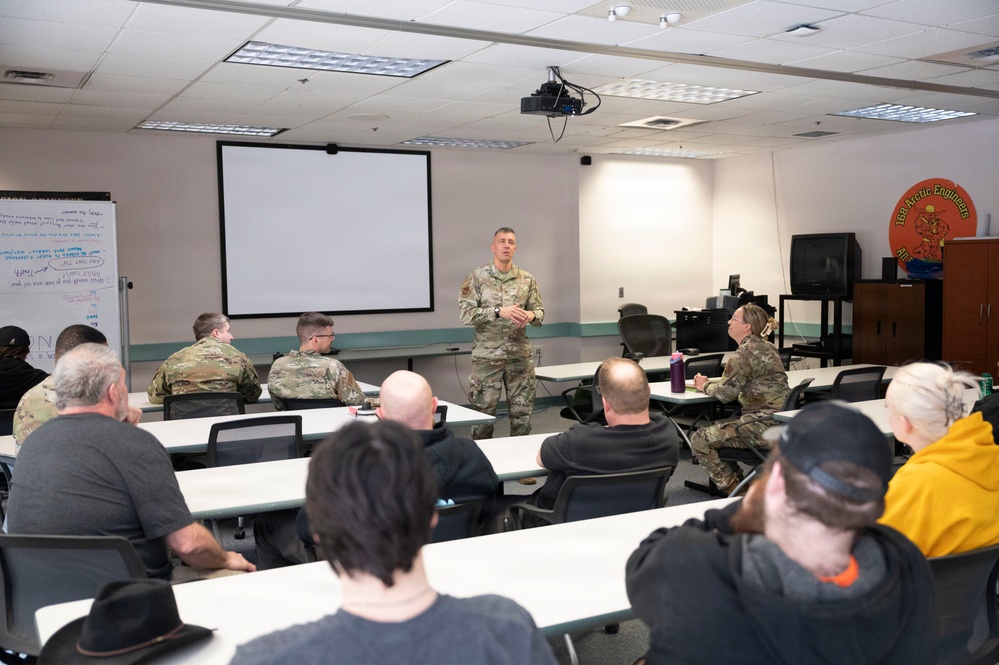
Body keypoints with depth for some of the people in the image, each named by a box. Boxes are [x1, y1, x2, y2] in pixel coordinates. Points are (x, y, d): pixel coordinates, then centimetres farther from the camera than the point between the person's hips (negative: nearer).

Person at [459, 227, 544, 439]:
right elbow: (466, 313, -11)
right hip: (487, 356, -3)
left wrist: (530, 315, -16)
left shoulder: (526, 279, 6)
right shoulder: (477, 277, -3)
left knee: (522, 412, 8)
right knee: (484, 413, 4)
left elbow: (540, 311, 8)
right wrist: (499, 312, -22)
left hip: (519, 355, 3)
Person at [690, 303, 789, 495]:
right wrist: (709, 383, 12)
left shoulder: (745, 353, -15)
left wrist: (705, 386, 8)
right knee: (714, 429, 24)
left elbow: (725, 393, -11)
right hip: (778, 420, 10)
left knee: (699, 440, -10)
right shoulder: (767, 348, 15)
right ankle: (735, 481, 25)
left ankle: (733, 489, -3)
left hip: (763, 424, -10)